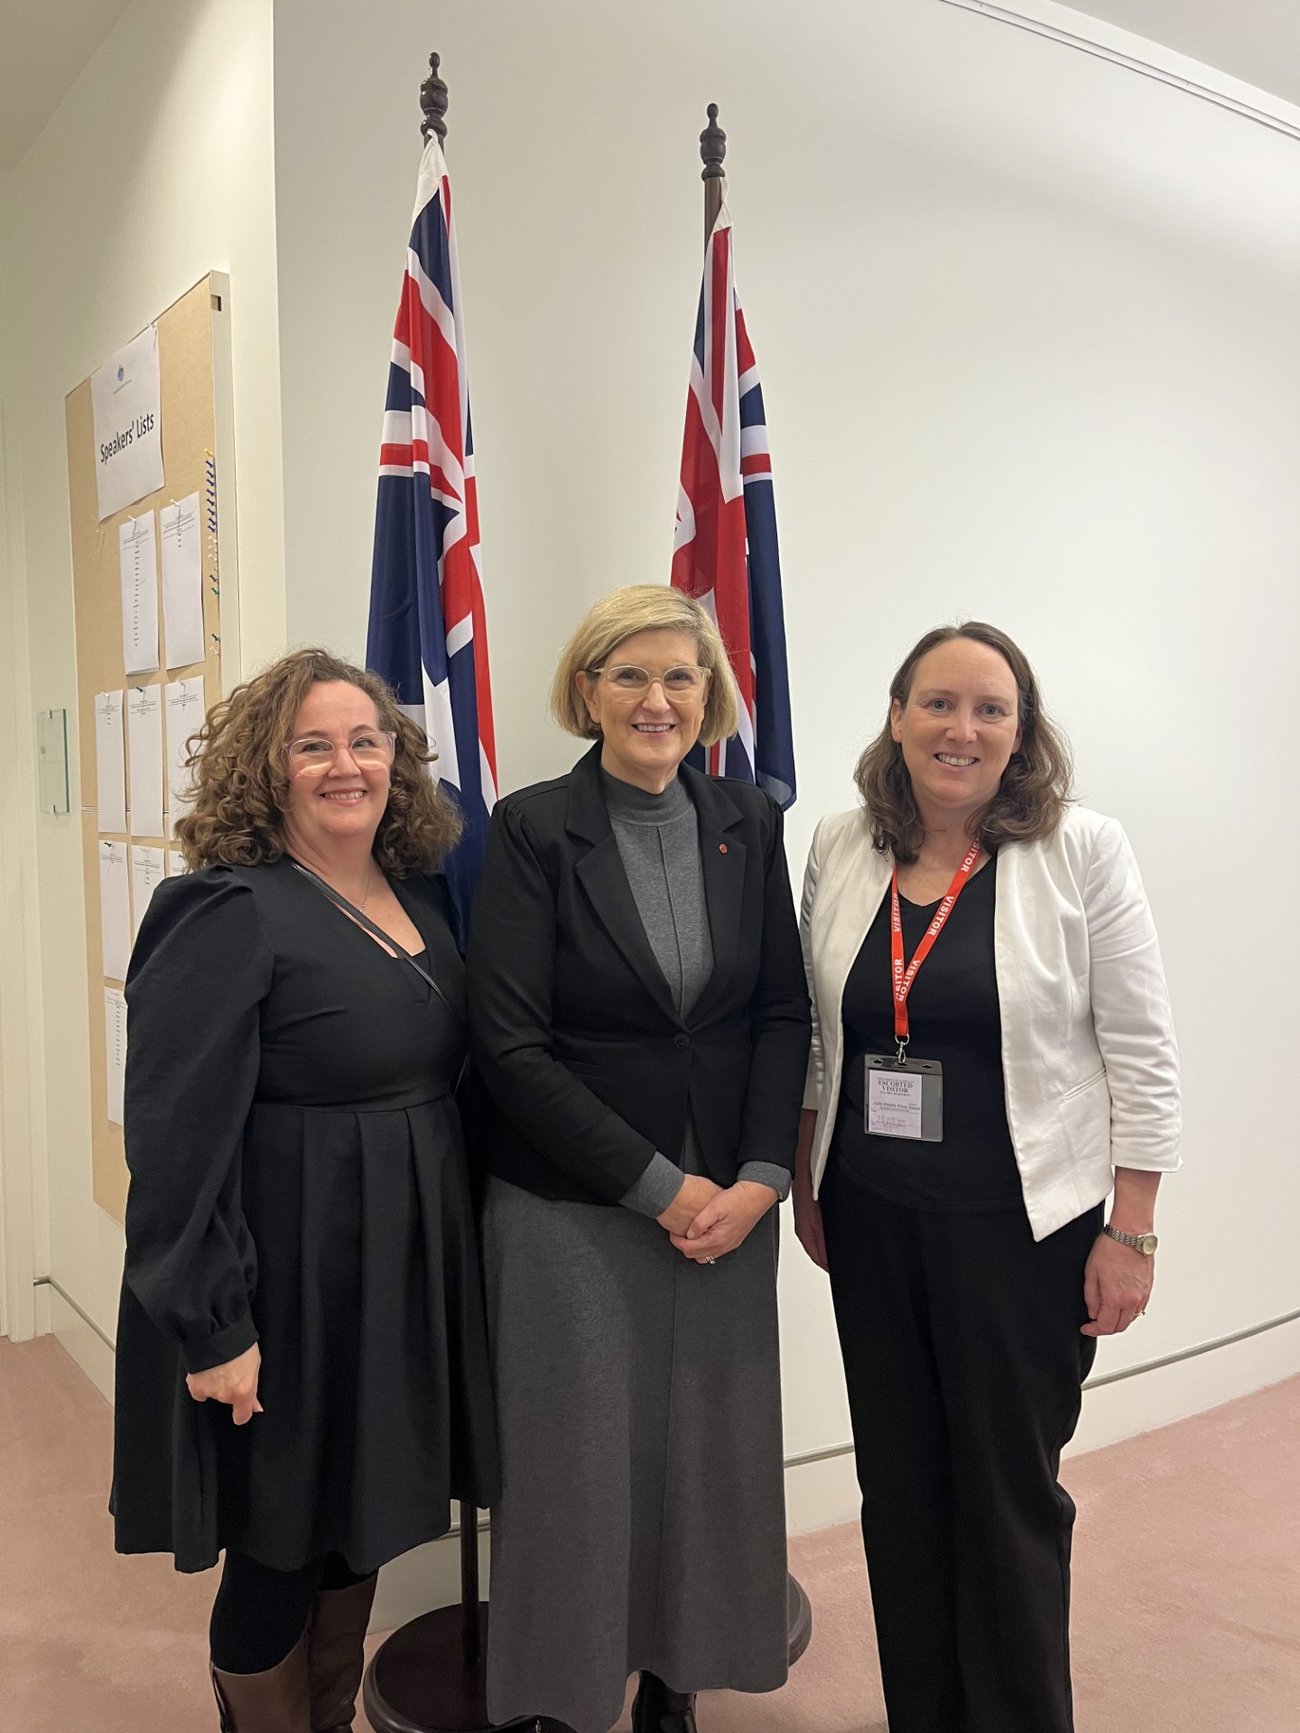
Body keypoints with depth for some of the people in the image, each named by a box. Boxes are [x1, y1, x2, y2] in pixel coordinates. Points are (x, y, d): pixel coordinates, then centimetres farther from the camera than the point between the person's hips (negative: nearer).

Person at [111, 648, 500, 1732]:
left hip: (408, 1268, 7)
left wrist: (452, 1254, 10)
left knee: (357, 1526, 22)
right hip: (290, 1282, -7)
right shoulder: (229, 914, -16)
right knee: (281, 1548, 10)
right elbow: (178, 1140, -18)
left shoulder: (422, 896, 5)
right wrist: (214, 1327, -18)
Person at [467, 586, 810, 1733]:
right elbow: (511, 1047, -12)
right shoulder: (533, 829, -8)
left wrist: (760, 1177, -8)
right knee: (580, 1467, 7)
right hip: (572, 1211, -3)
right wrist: (660, 1188, -13)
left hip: (730, 1203, 4)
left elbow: (786, 1013, 5)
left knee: (712, 1458, 13)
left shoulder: (748, 824, 4)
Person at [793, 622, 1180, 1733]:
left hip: (1023, 1223, -3)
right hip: (870, 1217, 4)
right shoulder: (840, 850, 1)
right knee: (899, 1484, 16)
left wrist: (1129, 1234, -8)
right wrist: (806, 1183, 11)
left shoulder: (1083, 851, -9)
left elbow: (1142, 1057, -7)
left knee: (1011, 1493, 10)